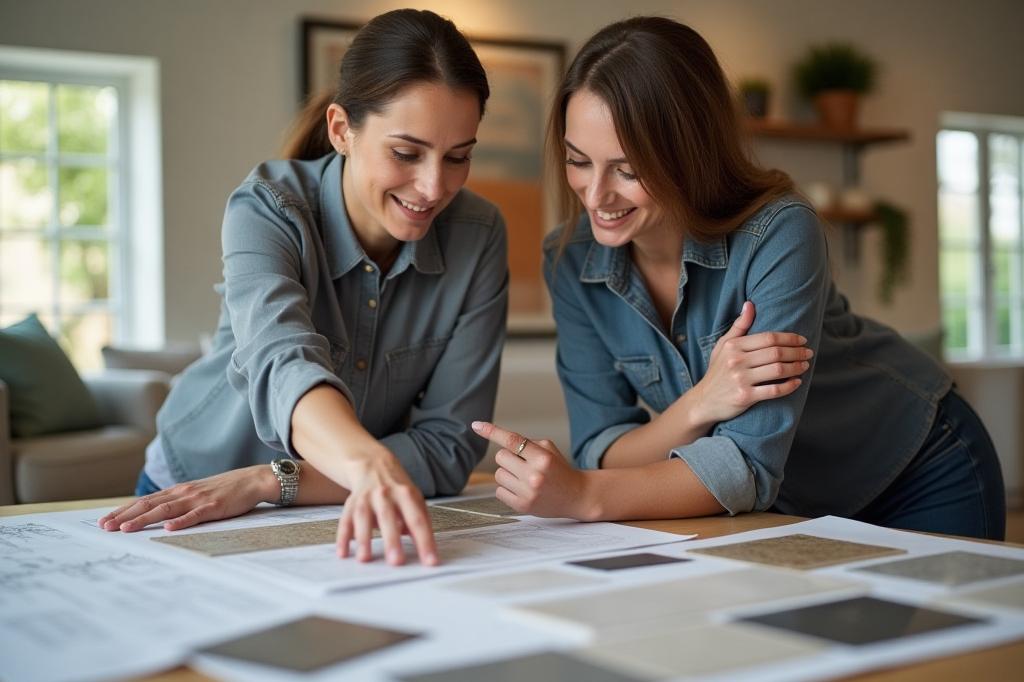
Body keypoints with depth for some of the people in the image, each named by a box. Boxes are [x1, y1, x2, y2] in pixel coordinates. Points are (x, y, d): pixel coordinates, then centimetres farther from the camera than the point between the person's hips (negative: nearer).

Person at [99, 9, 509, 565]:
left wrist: (266, 481, -26)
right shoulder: (268, 206, -19)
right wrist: (370, 464, -58)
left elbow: (449, 442, -15)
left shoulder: (477, 237, -14)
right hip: (192, 502, -1)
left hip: (345, 516, 1)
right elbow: (283, 363, -37)